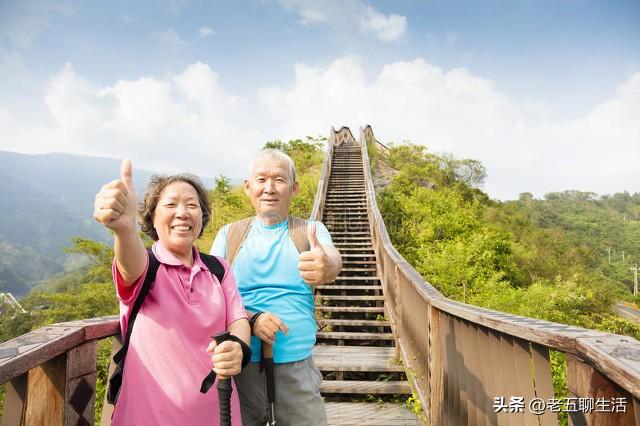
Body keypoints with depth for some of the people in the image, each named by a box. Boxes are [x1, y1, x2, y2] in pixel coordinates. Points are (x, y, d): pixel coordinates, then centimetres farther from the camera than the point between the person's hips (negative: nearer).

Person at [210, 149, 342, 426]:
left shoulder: (312, 231, 1)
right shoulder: (228, 235, 4)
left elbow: (332, 257, -21)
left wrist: (328, 266, -45)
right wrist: (250, 318, -19)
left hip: (297, 369, 0)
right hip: (240, 368, 1)